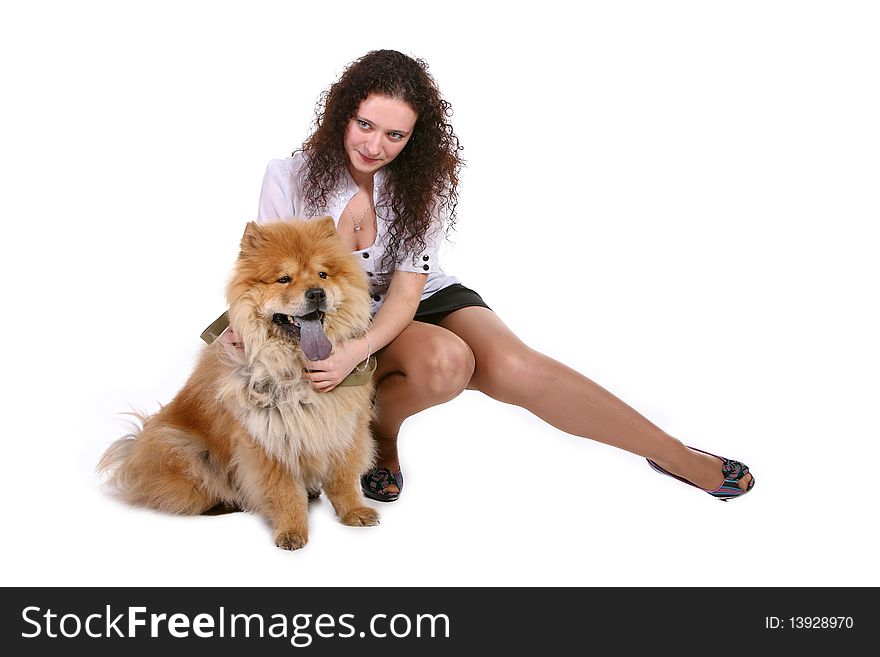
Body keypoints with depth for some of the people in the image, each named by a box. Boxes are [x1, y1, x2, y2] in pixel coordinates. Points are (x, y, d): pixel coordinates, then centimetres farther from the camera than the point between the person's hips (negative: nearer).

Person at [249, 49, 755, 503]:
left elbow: (406, 292, -18)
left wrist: (358, 350, -37)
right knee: (445, 361, -36)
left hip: (424, 297, 2)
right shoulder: (290, 178, -14)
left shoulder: (424, 182, -9)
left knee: (510, 365, -28)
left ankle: (674, 454, -19)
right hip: (344, 315, -2)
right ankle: (379, 432, -6)